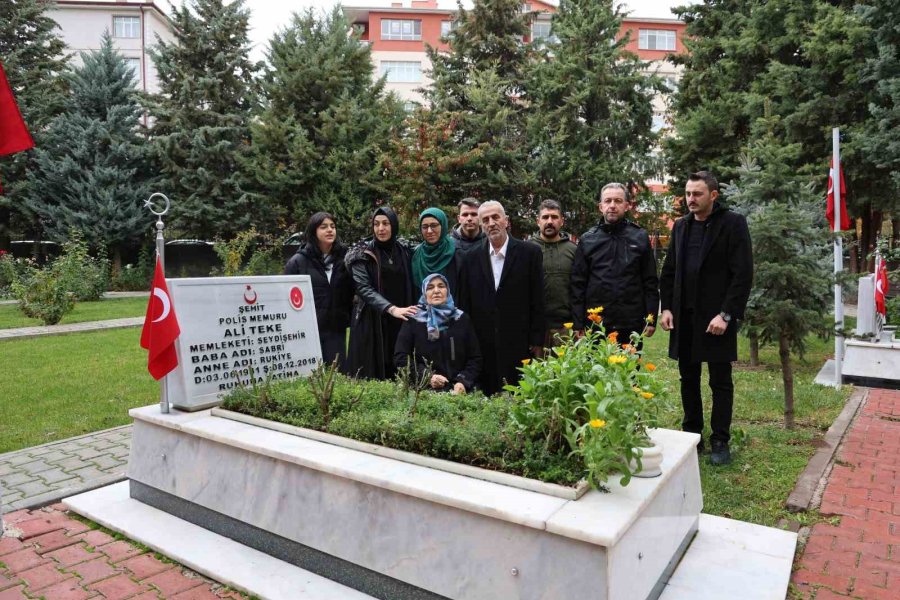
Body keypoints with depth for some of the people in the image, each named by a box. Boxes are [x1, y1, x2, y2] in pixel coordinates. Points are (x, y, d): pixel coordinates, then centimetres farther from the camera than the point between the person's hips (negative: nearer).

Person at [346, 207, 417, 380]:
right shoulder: (362, 254, -3)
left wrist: (410, 312, 2)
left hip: (400, 323, 3)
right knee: (371, 375, -2)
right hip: (371, 323, -3)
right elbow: (363, 288, -16)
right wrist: (391, 308, -29)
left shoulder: (404, 252, 9)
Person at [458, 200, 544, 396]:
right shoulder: (471, 258, 7)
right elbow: (465, 303, 8)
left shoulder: (530, 252, 0)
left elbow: (537, 301, -1)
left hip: (519, 344, -2)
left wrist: (537, 342, -3)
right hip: (483, 346, 2)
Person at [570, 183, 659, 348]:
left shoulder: (640, 237, 6)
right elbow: (578, 284, 4)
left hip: (631, 325, 0)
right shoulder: (587, 239, 6)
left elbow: (650, 282, 6)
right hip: (595, 325, 0)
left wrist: (651, 319, 0)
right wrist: (578, 324, -1)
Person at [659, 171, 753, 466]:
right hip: (684, 317, 5)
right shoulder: (681, 226, 11)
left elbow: (743, 274, -10)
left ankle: (720, 442, 16)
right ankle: (692, 436, 24)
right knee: (688, 379, 12)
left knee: (720, 382, 5)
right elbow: (669, 271, 14)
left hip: (716, 317, -5)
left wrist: (726, 314, -17)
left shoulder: (733, 223, -5)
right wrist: (666, 307, 3)